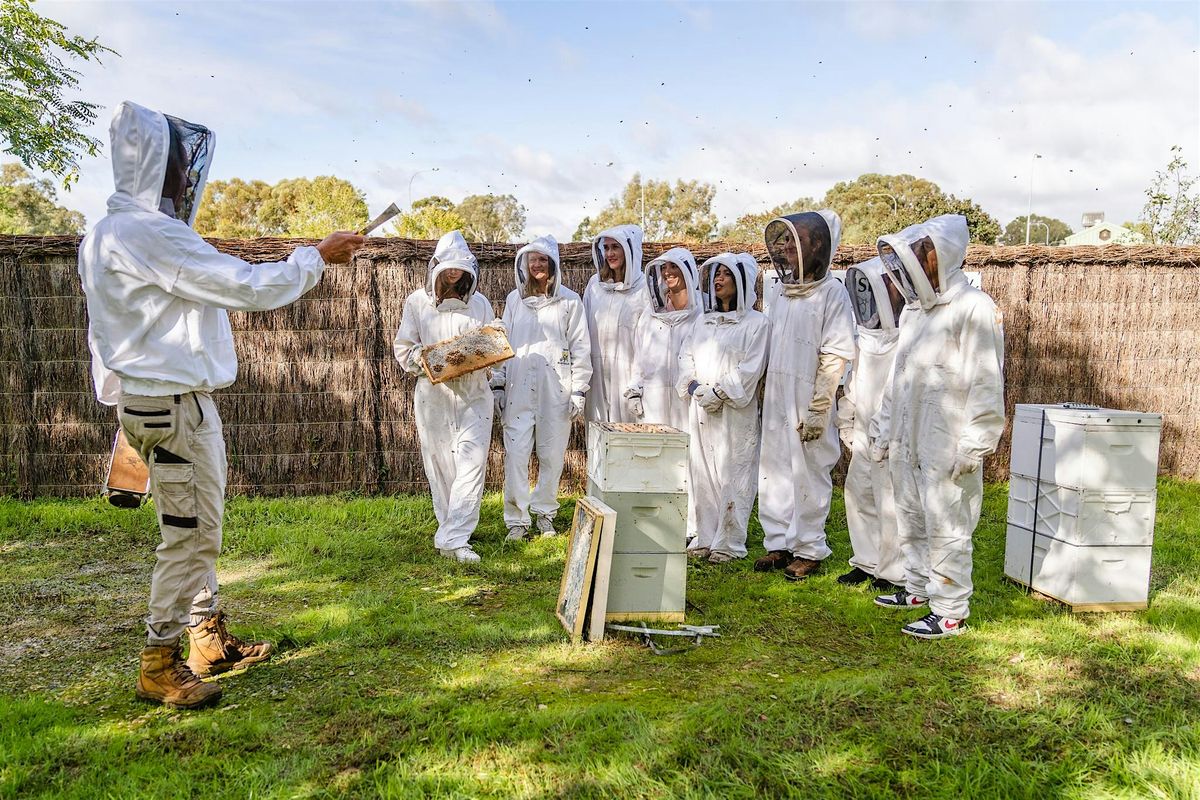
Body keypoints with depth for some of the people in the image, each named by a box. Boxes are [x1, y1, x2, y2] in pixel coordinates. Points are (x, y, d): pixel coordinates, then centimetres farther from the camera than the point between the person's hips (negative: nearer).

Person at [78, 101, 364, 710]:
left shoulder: (105, 235, 14)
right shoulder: (151, 233, -19)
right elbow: (248, 287, -20)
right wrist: (319, 256, -8)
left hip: (151, 398, 10)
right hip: (174, 404, -10)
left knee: (199, 531, 17)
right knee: (188, 536, -3)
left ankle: (209, 641, 27)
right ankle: (159, 666, 8)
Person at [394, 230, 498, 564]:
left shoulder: (479, 303, 9)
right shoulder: (417, 302, 5)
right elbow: (403, 348, 6)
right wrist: (426, 361, -14)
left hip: (473, 395, 1)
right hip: (432, 395, 0)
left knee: (472, 464, -10)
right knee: (440, 467, 6)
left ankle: (453, 539, -8)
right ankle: (453, 530, 23)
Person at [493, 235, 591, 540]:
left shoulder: (569, 301, 2)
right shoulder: (515, 299, 10)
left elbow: (580, 347, 2)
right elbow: (503, 343, 12)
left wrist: (579, 390, -3)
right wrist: (498, 383, 6)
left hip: (555, 387, -1)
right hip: (519, 386, 2)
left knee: (552, 454, 5)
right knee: (516, 452, -4)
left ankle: (545, 512, 22)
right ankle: (517, 519, 5)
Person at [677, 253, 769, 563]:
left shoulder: (756, 322, -2)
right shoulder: (704, 320, 17)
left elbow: (750, 369, -10)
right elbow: (685, 356, 11)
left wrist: (718, 393, -14)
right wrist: (695, 387, -6)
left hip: (734, 411, -6)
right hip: (700, 409, 6)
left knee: (731, 476, -4)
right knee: (701, 473, 8)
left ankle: (729, 543, 6)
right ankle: (705, 538, 17)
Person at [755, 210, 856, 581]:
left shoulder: (832, 293, -9)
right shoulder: (781, 292, 13)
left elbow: (836, 356, -14)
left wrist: (818, 410, -17)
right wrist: (760, 391, 14)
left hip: (807, 404, -7)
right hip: (775, 401, 7)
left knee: (809, 475, 2)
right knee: (773, 473, 12)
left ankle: (808, 550, 15)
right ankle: (778, 543, 25)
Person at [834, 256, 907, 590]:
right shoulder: (868, 335, 14)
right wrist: (846, 422, 19)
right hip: (865, 434, 9)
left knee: (890, 500, -3)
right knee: (858, 491, 13)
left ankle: (894, 572, 11)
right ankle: (866, 561, 27)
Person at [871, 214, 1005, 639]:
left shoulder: (973, 308, -11)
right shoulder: (914, 308, 15)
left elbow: (985, 384, -15)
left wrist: (974, 446, -18)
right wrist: (888, 433, 21)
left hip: (947, 446, -9)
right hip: (908, 442, 9)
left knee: (946, 528, -2)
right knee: (912, 520, 18)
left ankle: (950, 612, 8)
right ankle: (918, 587, 34)